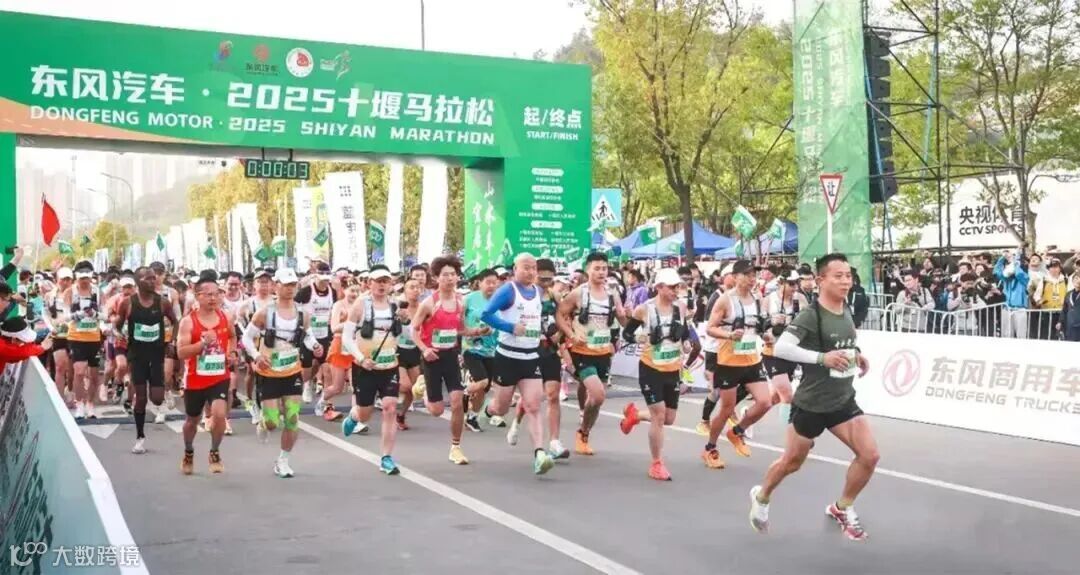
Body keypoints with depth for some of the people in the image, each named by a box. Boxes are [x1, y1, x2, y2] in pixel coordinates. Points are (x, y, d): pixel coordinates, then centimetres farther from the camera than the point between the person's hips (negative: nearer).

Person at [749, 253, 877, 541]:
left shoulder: (848, 312, 3)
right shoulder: (810, 315, -20)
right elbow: (780, 348, -30)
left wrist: (857, 356, 4)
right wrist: (822, 358, -36)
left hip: (844, 400, 6)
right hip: (811, 404, -6)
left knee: (870, 455, -6)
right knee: (792, 462, 11)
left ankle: (842, 508, 17)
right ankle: (761, 497, 40)